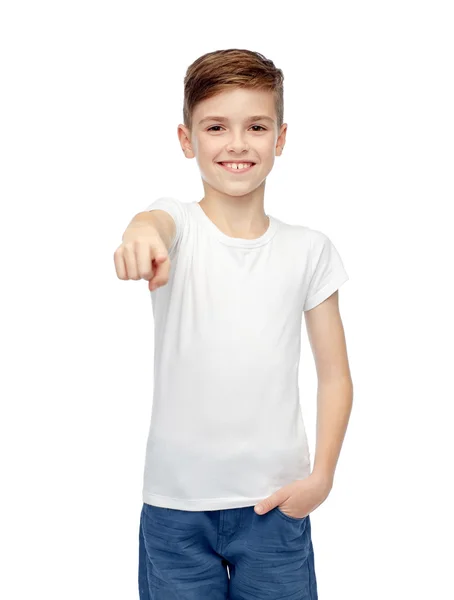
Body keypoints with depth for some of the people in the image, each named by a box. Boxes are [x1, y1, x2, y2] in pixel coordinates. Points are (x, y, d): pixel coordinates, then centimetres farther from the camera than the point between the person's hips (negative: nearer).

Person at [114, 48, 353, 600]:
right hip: (175, 502, -1)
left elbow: (334, 375, 4)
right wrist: (141, 232, -54)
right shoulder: (178, 224, -5)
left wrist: (321, 476, -6)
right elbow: (158, 222, -31)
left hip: (276, 502, 1)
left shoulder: (309, 249, 0)